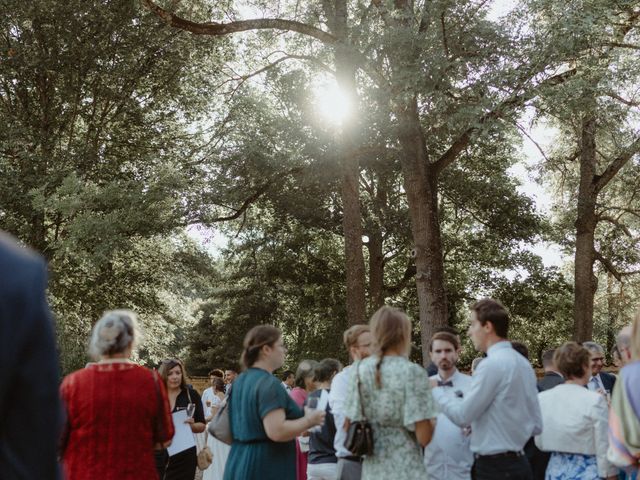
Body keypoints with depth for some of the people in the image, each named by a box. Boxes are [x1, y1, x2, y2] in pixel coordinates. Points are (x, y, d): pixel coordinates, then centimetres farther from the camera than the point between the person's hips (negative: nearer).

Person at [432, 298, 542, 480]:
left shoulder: (491, 364, -16)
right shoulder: (523, 363, 10)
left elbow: (461, 415, -13)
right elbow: (536, 426, 13)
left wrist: (434, 391, 0)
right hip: (518, 463, 9)